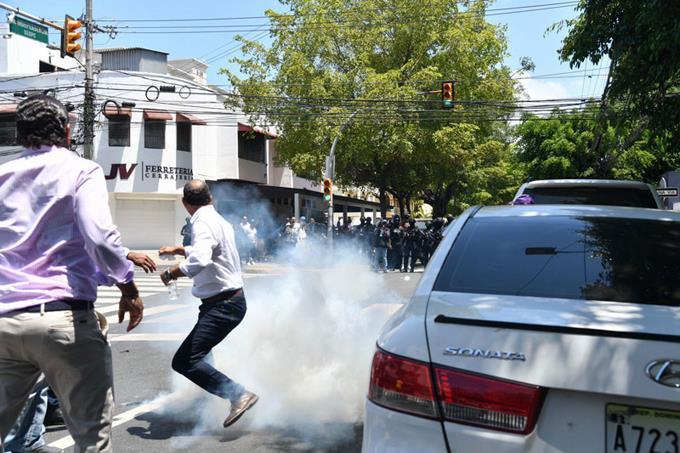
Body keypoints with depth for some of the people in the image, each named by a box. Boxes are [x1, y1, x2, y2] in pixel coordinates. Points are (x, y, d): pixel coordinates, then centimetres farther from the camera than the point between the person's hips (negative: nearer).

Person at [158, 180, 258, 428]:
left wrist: (171, 273, -21)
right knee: (199, 351, 30)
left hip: (222, 305, -10)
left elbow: (199, 261, -37)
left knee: (184, 361, -18)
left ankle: (238, 394, -21)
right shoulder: (218, 220, 12)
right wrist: (178, 249, 40)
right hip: (232, 299, 10)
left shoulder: (203, 224, -18)